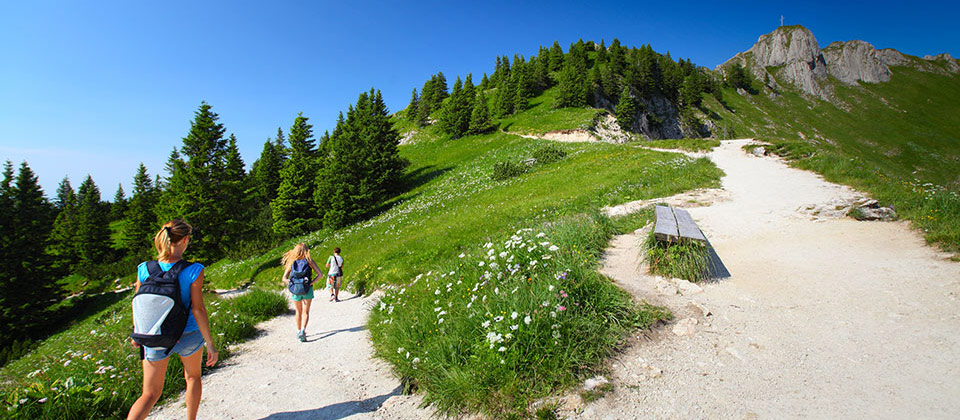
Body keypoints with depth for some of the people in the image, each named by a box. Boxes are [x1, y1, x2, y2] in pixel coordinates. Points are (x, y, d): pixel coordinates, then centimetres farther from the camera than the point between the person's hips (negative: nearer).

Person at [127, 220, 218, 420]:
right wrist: (210, 344, -10)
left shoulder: (144, 269, -8)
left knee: (150, 394, 15)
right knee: (193, 377, 25)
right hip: (187, 336, -2)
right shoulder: (193, 271, -20)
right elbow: (198, 309, -18)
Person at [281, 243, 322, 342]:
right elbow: (319, 274, -9)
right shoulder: (309, 261, -2)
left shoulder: (292, 262, 3)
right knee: (306, 312, 5)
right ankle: (303, 331, -15)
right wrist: (311, 283, -7)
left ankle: (299, 331, 26)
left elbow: (284, 278, -1)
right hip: (307, 289, -2)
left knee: (298, 311, 18)